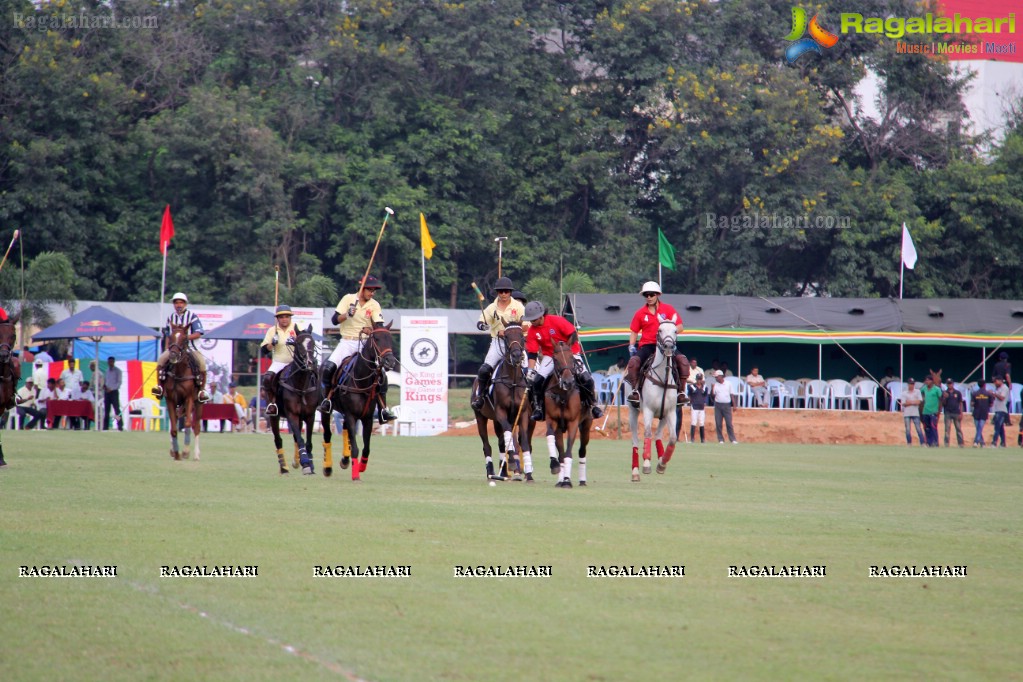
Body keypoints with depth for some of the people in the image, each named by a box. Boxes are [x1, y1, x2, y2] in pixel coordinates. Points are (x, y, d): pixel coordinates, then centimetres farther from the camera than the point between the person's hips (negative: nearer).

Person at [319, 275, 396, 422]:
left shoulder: (374, 305, 3)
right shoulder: (348, 299, 0)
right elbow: (334, 320, -5)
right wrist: (347, 314, -22)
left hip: (365, 344, 1)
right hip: (347, 342, -1)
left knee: (380, 373, -14)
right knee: (328, 367, -22)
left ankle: (383, 409, -7)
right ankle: (327, 400, -6)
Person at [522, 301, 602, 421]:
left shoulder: (557, 321, -21)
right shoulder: (532, 331, -10)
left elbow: (573, 335, -16)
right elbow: (532, 353, -9)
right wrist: (530, 370, -20)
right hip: (549, 356, 3)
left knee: (586, 378, -17)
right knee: (536, 380, -18)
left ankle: (593, 405, 1)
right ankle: (537, 408, -5)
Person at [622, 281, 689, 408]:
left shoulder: (668, 309, 4)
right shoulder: (640, 313, 7)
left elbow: (679, 327, 0)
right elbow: (634, 332, 14)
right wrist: (632, 346, -2)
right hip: (647, 345, 1)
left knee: (682, 360, -24)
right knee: (634, 361, -28)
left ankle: (681, 391, -14)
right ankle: (635, 390, -15)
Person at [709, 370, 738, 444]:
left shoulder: (728, 384, 5)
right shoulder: (715, 385, 6)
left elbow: (731, 395, 6)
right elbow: (712, 394, -1)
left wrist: (734, 405, 1)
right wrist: (712, 388, -17)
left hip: (727, 405, -2)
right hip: (718, 405, 2)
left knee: (729, 423, -6)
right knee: (718, 423, 0)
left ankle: (733, 440, -4)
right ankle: (721, 440, 7)